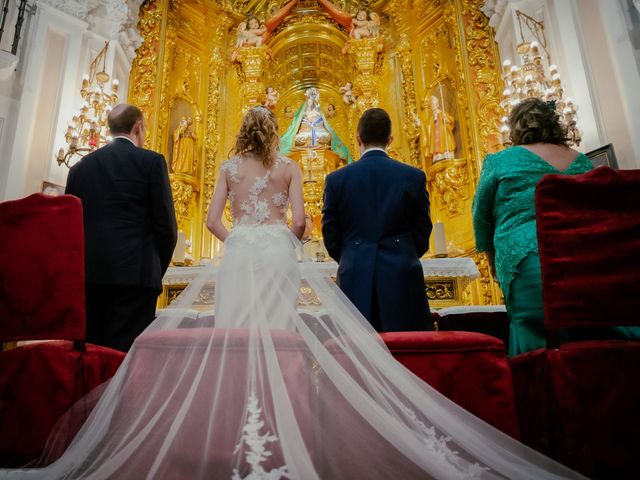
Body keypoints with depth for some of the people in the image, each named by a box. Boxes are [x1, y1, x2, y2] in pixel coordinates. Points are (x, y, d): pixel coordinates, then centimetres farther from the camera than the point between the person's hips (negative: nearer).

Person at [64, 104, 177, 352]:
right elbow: (166, 226, -4)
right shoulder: (151, 161, 0)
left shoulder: (81, 166, 13)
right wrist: (157, 271, 8)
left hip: (87, 275, 5)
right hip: (134, 273, -5)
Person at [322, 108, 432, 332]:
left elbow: (331, 238, 4)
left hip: (355, 281, 1)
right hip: (402, 280, 0)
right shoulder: (414, 176, 0)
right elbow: (422, 235, 6)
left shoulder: (336, 179, 0)